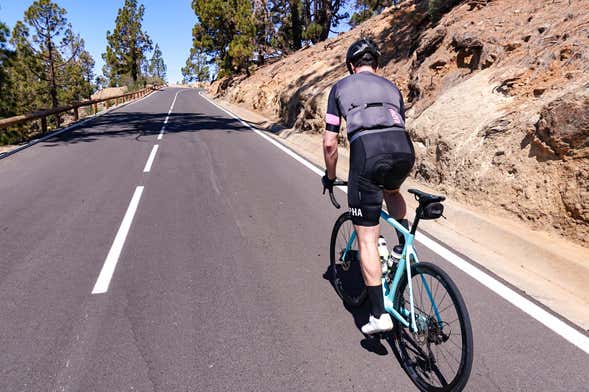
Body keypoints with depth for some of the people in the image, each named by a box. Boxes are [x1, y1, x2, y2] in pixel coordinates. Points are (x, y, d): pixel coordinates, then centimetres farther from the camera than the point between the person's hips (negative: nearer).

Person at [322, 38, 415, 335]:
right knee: (391, 190, 40)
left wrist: (330, 177, 31)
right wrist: (401, 169, 46)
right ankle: (405, 246, 32)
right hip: (403, 149, 4)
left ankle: (379, 314, 8)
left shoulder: (341, 87, 21)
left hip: (367, 151, -4)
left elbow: (330, 143, 16)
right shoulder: (391, 86, 30)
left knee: (367, 239, 6)